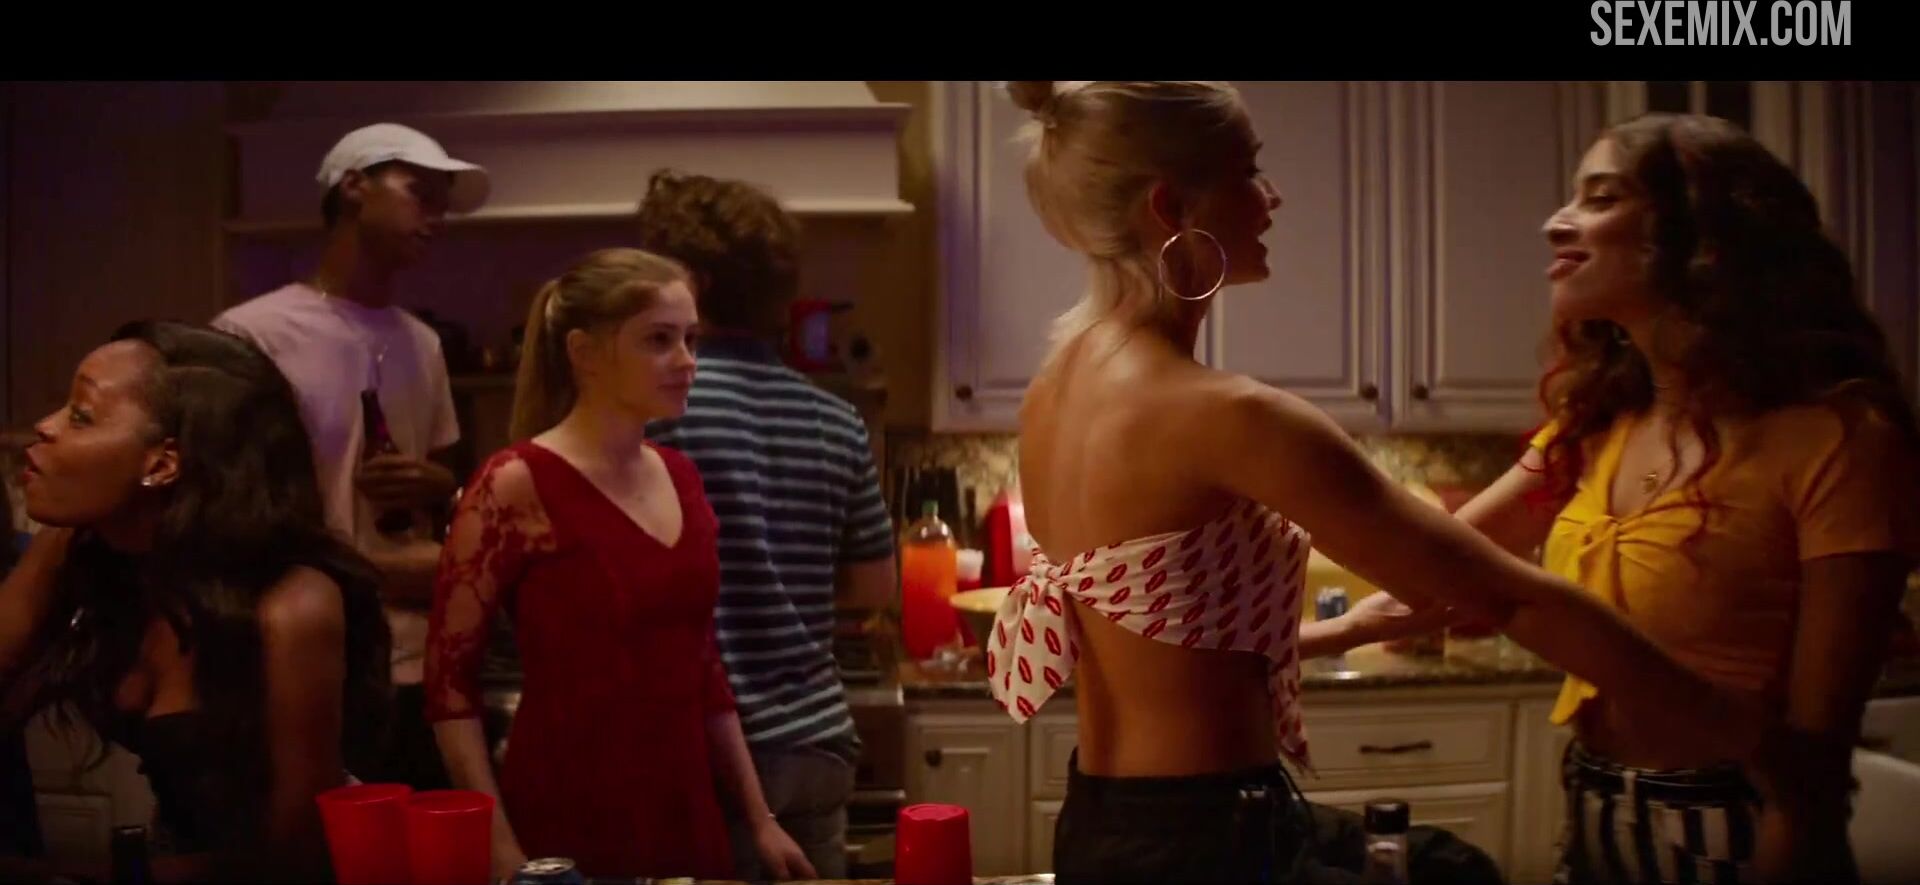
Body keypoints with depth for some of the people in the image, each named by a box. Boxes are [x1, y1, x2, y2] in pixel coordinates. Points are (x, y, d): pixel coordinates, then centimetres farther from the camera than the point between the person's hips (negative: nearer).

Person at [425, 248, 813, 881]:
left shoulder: (681, 479, 6)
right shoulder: (516, 487, -13)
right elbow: (449, 680, -9)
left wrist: (760, 820, 12)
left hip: (688, 823, 6)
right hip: (565, 834, -6)